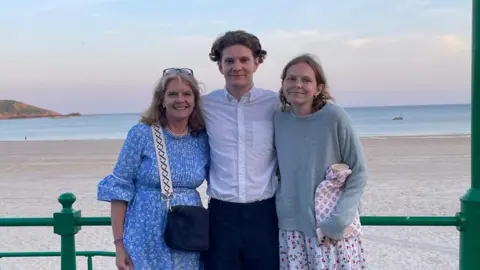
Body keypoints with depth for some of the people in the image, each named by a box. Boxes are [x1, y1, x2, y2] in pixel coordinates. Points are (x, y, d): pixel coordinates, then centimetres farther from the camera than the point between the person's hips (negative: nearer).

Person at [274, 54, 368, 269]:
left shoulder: (334, 116, -11)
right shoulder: (279, 119, -1)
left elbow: (359, 173, -7)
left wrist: (338, 221, -14)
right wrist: (281, 206, 2)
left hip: (334, 229, -3)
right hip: (291, 227, 3)